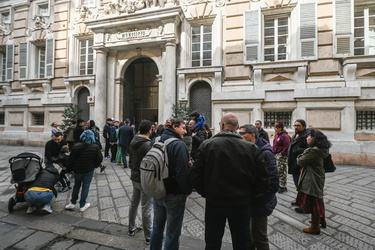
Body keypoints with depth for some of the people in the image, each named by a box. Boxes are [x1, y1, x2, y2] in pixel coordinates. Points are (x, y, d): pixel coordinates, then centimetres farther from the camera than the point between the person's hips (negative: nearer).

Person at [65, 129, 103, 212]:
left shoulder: (76, 146, -9)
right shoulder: (95, 147, -14)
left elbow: (71, 159, -5)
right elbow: (100, 159, -10)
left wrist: (73, 168, 10)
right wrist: (94, 166, 7)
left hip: (77, 169, 2)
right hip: (89, 170, -2)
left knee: (76, 185, 23)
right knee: (85, 186, 11)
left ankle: (72, 203, 29)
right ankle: (82, 205, 18)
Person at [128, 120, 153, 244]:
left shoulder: (133, 142, 1)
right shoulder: (148, 144, -24)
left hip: (135, 177, 8)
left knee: (133, 204, 22)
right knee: (146, 209, 5)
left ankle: (131, 229, 40)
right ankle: (149, 236, 20)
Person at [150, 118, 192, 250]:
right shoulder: (179, 144, -21)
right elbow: (183, 171, -24)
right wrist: (187, 190, -8)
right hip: (174, 195, -7)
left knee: (157, 227, 24)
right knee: (172, 233, 12)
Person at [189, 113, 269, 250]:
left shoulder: (207, 145, -14)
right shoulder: (251, 148, -10)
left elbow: (195, 176, -14)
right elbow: (263, 179, -9)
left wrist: (206, 193, 2)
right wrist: (247, 194, 7)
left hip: (214, 202, -1)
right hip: (241, 203, 1)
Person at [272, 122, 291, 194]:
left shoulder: (285, 136, -14)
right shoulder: (276, 135, 13)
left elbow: (287, 146, -19)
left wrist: (281, 153, -19)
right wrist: (273, 150, 11)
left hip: (281, 156, -9)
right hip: (275, 155, 9)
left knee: (281, 172, -3)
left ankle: (283, 187, 9)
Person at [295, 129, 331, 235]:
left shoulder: (314, 151, -26)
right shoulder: (319, 149, 7)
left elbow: (300, 162, -19)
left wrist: (299, 157, 0)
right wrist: (302, 157, -5)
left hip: (312, 180, -10)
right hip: (316, 177, 10)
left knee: (313, 202, 3)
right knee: (318, 200, 25)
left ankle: (315, 227, 17)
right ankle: (321, 220, 43)